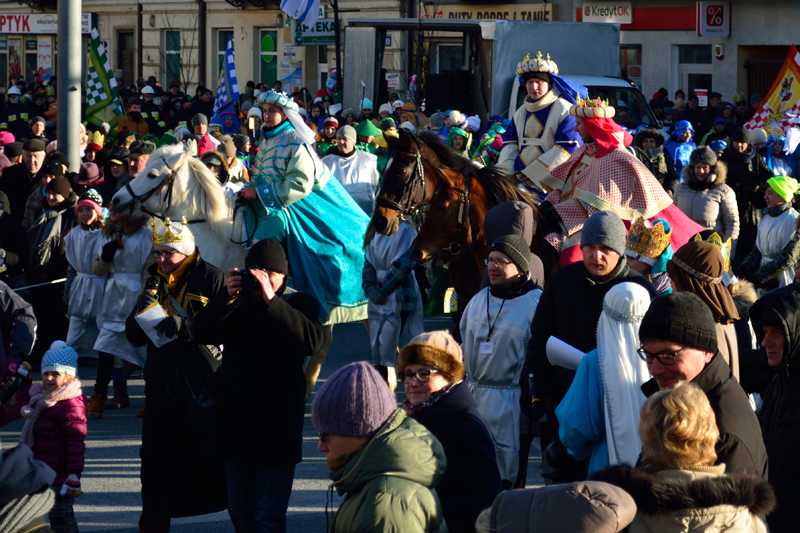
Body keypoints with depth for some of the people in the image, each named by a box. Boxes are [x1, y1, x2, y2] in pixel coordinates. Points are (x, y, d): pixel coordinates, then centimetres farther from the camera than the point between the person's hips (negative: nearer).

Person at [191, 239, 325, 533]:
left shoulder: (299, 304, -3)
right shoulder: (238, 303, 9)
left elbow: (313, 340, -23)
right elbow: (201, 332, -2)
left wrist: (271, 301, -27)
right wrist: (226, 299, -16)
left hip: (277, 428, -5)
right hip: (237, 423, 5)